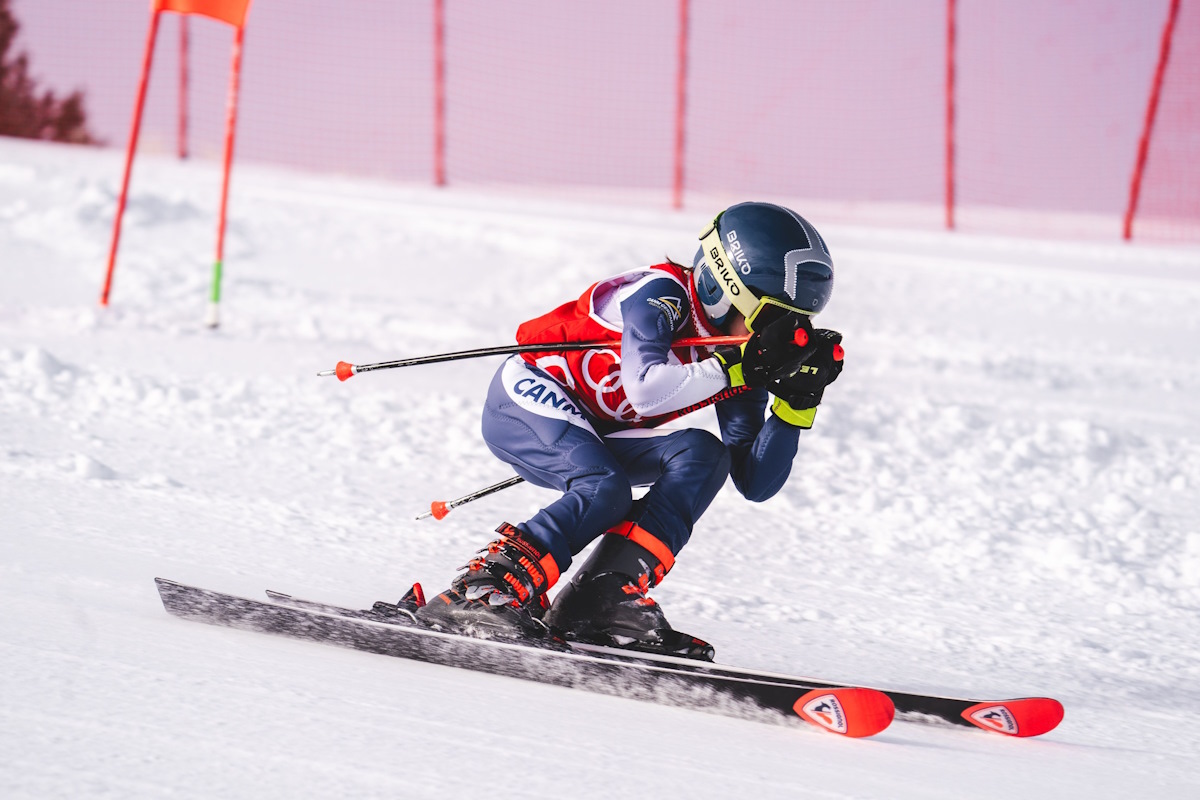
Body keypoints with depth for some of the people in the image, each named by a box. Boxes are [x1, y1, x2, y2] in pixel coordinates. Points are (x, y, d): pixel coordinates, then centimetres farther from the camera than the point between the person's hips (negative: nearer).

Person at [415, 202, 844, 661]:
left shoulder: (737, 360, -1)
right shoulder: (662, 293, -21)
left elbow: (755, 484, -4)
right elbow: (646, 393, -38)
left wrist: (798, 401, -15)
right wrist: (742, 365, -34)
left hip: (593, 440, 8)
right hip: (527, 397, -8)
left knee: (703, 454, -15)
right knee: (605, 490, -32)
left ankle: (606, 598, -24)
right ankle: (475, 594, -30)